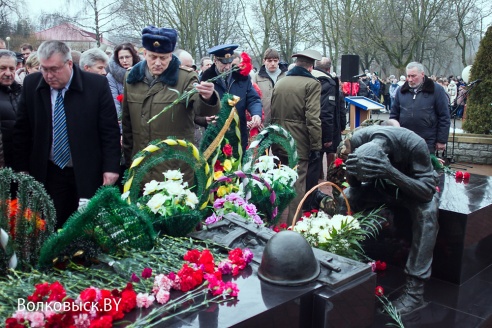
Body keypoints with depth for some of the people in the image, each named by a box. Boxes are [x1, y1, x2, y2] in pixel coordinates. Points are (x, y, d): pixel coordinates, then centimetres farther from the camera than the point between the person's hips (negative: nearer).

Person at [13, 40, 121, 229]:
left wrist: (110, 167, -10)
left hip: (89, 172, -2)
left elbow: (110, 130, -7)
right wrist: (22, 168, 4)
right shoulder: (31, 85, -2)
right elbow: (22, 131, 7)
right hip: (49, 173, 3)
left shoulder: (97, 84, -10)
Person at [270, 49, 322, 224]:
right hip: (299, 145, -6)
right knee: (297, 187, 1)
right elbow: (313, 118, -16)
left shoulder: (279, 83, 11)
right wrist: (316, 147, -11)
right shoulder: (312, 84, -8)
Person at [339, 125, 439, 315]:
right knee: (347, 196, -20)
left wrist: (392, 172, -49)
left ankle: (415, 289, -29)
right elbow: (354, 184, -13)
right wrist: (349, 167, -36)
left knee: (427, 210, -34)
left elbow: (428, 190, -35)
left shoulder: (414, 144, -36)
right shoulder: (358, 140, -26)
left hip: (416, 189, -3)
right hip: (383, 186, 3)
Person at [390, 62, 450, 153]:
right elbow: (394, 115, 13)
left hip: (427, 142, -3)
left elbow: (444, 117, -2)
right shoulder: (401, 90, 8)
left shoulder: (436, 90, -2)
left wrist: (441, 140, -5)